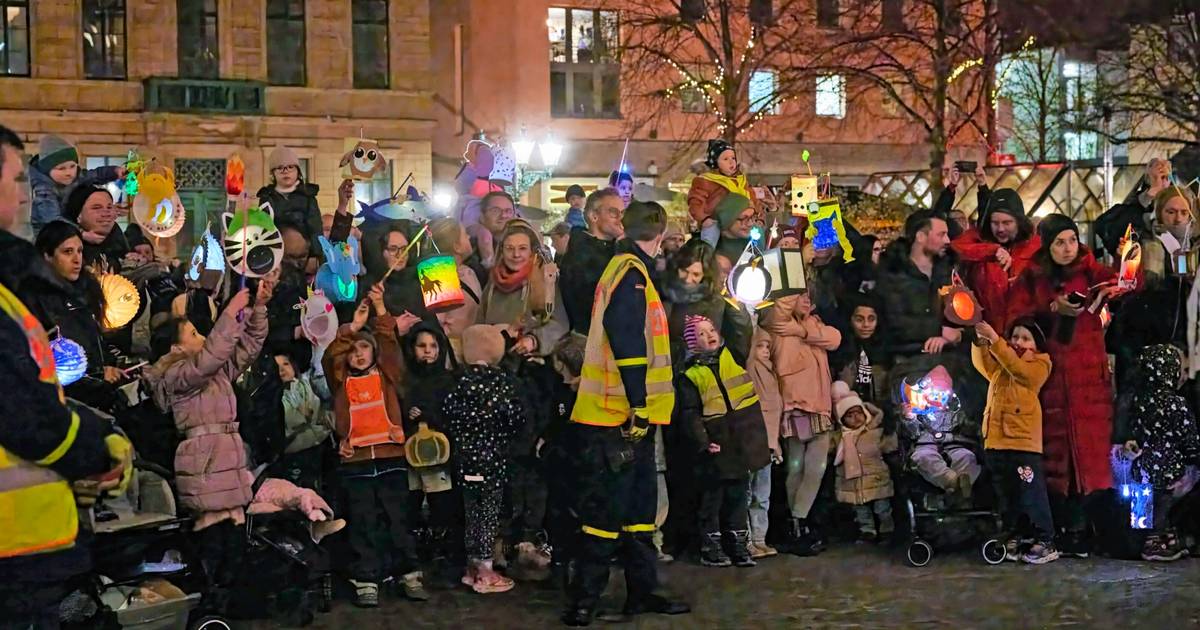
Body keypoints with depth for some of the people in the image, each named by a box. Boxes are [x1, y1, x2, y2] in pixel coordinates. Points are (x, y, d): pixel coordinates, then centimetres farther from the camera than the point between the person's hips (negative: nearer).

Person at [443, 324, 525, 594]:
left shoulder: (460, 380, -1)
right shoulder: (501, 379, -9)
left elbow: (447, 412, -6)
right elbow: (516, 415, -14)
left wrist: (462, 437, 9)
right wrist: (501, 434, 5)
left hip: (466, 456, 4)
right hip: (493, 457, -4)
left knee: (472, 511, 13)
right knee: (490, 511, 2)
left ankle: (473, 566, 21)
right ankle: (485, 572, 3)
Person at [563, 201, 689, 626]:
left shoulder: (628, 269, 19)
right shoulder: (630, 271, -12)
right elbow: (625, 336, -22)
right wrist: (639, 403, -23)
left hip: (630, 415, 10)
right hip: (619, 415, -10)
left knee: (639, 504, 13)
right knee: (609, 508, -7)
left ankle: (642, 592, 20)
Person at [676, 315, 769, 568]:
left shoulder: (732, 355, 9)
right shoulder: (690, 375, -4)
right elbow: (690, 413, -9)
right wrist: (702, 441, -15)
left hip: (744, 440, 4)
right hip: (717, 444, -3)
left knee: (738, 495, 11)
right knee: (713, 495, 4)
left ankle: (738, 543, 20)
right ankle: (710, 547, 12)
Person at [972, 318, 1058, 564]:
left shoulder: (1039, 365, 3)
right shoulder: (999, 364, 19)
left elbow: (1018, 369, -16)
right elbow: (982, 363, -1)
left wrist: (995, 340, -22)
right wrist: (980, 341, -20)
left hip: (1024, 440, -6)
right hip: (995, 440, 6)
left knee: (1031, 493, -5)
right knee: (1007, 495, 11)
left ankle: (1045, 542, 1)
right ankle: (1016, 538, 19)